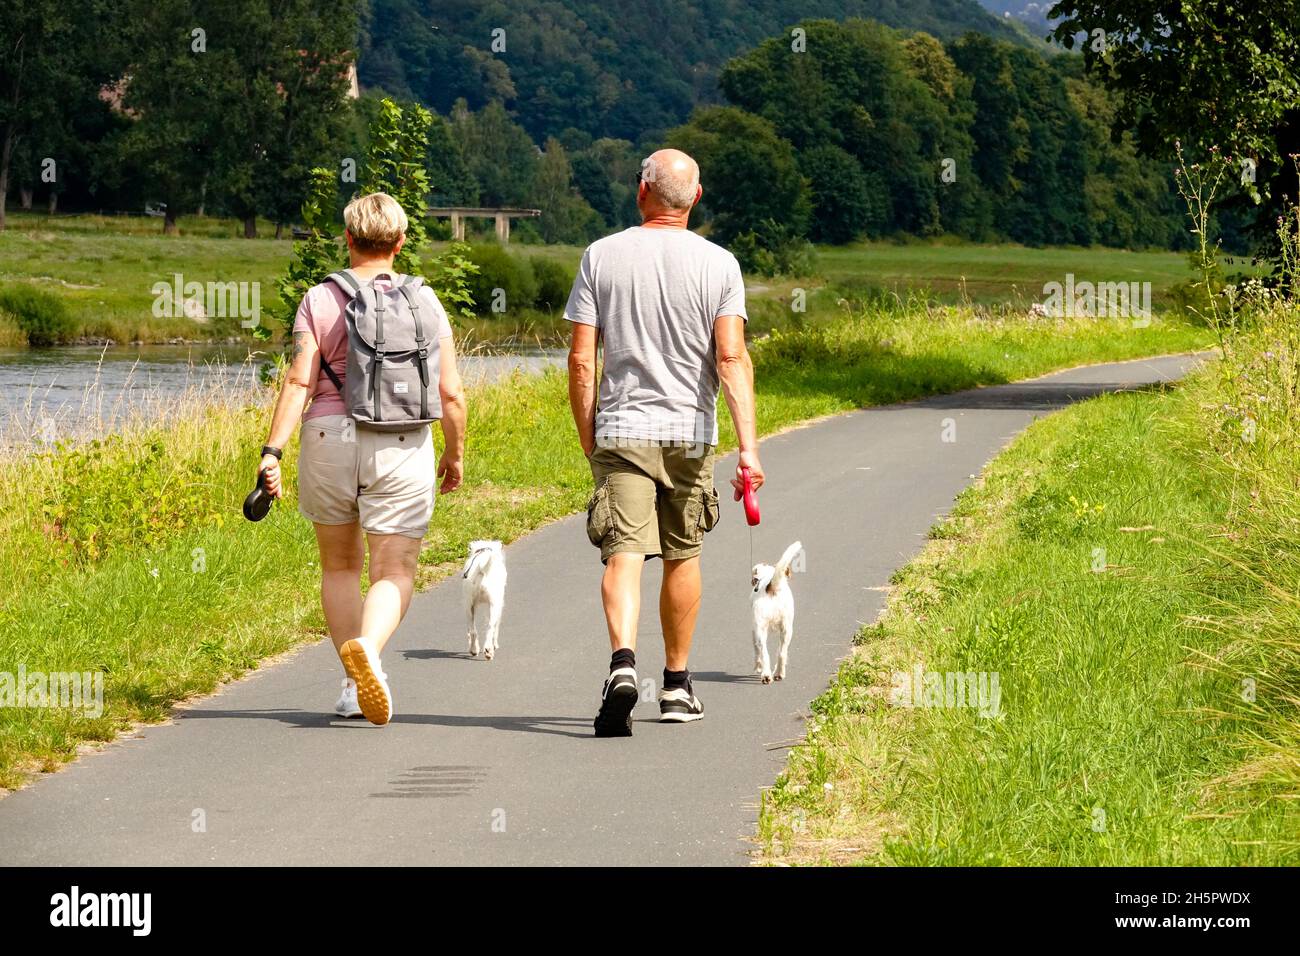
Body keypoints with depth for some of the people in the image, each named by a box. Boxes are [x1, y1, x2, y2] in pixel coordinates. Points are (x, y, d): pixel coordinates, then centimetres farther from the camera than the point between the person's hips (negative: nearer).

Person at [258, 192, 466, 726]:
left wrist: (273, 450, -13)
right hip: (401, 447, -1)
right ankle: (367, 646, -33)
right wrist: (455, 453, 14)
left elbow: (299, 381, -10)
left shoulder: (319, 300, 0)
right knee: (394, 573, -3)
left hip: (328, 441, 1)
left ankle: (355, 685, 16)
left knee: (339, 566, 16)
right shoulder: (424, 302, 2)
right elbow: (451, 392, 1)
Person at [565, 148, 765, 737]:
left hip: (620, 430, -1)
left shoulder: (602, 256, -1)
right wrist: (749, 445, -14)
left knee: (623, 554, -9)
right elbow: (732, 358, -11)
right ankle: (676, 684, 25)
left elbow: (580, 359, -2)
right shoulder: (718, 264, -2)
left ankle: (623, 663, -33)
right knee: (682, 557, 16)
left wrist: (587, 439, 9)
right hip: (689, 433, 1)